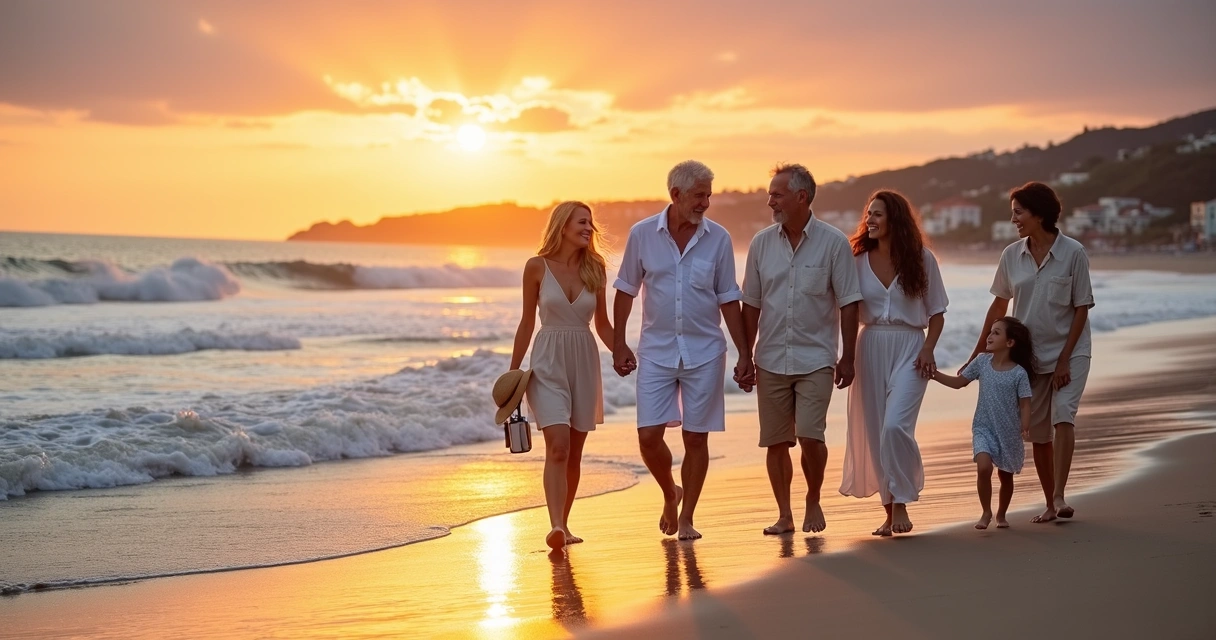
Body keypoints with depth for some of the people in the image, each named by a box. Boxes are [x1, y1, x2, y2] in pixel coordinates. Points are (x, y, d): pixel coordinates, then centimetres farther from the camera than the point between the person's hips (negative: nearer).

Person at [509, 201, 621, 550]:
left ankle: (563, 525, 18)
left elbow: (603, 324, 12)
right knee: (558, 446, -18)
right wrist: (513, 371, 6)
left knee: (574, 452, 7)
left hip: (584, 362, 4)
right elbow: (527, 322, 5)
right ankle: (556, 526, -25)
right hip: (548, 363, -3)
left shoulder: (594, 269, 5)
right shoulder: (537, 267, -2)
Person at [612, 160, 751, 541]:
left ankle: (686, 518, 16)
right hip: (656, 350, 0)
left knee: (696, 438, 3)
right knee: (649, 436, -4)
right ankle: (670, 495, 24)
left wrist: (744, 353, 0)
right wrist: (619, 347, 4)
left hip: (704, 352, 0)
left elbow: (728, 299, 3)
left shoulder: (718, 238, -2)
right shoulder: (643, 234, -3)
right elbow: (626, 293, 5)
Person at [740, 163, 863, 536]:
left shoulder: (833, 243, -4)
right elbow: (751, 306, 9)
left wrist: (847, 358, -4)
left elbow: (848, 305, -2)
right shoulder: (762, 243, 5)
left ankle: (813, 502, 12)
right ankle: (784, 515, 17)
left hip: (815, 360, -3)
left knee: (810, 436, -12)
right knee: (776, 442, 5)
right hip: (771, 361, 3)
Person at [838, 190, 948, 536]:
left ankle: (901, 504, -8)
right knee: (874, 432, 4)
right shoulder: (858, 260, 5)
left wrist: (928, 348, -8)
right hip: (870, 347, 3)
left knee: (895, 426, -19)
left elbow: (936, 312, 5)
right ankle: (889, 509, 15)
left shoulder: (921, 259, 1)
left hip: (909, 346, -3)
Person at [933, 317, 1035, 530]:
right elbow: (958, 382, 7)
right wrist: (934, 374, -3)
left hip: (1008, 432, -1)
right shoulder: (982, 362, -2)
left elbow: (1024, 403, -12)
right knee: (983, 467, -21)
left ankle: (1001, 514, 35)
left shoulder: (1019, 373, -12)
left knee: (1006, 475, 12)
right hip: (983, 428, 1)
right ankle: (986, 512, -4)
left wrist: (1025, 425, -28)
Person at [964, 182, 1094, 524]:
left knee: (1062, 415, -23)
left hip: (1069, 352, -4)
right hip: (1029, 355, 4)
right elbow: (999, 306, 9)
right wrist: (977, 354, 10)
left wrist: (1065, 359, -14)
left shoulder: (1073, 253, -11)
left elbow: (1081, 309, -9)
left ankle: (1059, 496, -26)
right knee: (1038, 433, 6)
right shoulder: (1012, 255, 0)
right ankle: (1050, 504, 17)